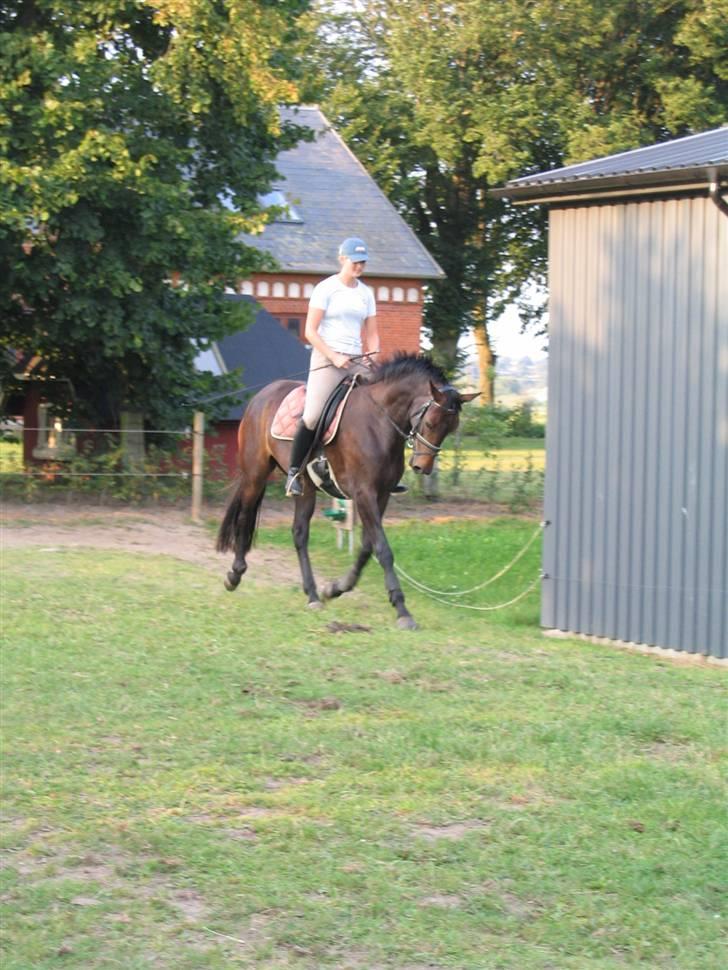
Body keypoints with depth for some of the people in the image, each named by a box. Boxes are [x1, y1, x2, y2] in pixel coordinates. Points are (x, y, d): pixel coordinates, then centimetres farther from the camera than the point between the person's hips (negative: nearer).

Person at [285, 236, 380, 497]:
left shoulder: (366, 293, 14)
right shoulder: (326, 289, -2)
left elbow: (372, 334, 17)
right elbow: (310, 332, -6)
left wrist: (372, 356, -2)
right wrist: (334, 357, -15)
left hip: (356, 361, 6)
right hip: (326, 359, -5)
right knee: (313, 416, -19)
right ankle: (294, 471, -6)